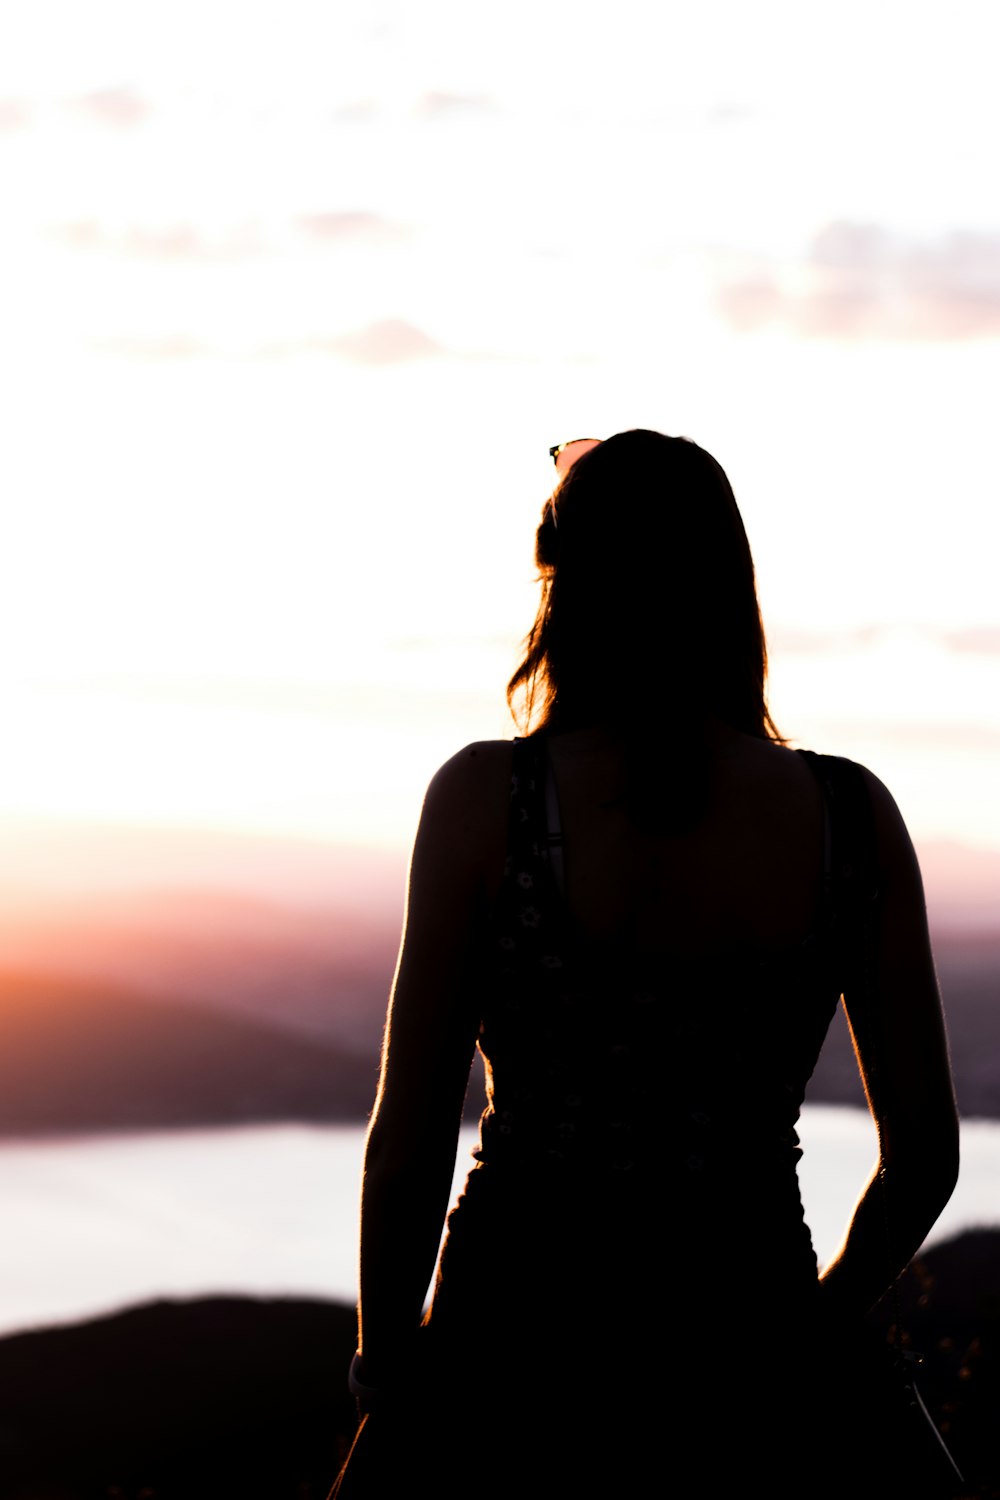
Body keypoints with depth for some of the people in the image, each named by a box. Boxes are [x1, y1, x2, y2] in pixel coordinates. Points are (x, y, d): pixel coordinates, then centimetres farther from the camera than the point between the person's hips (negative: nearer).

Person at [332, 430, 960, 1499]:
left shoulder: (483, 797, -8)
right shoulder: (851, 814, -2)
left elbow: (407, 1143, -7)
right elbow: (925, 1152, 4)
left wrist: (388, 1371, 9)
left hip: (520, 1342, -2)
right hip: (750, 1383, 2)